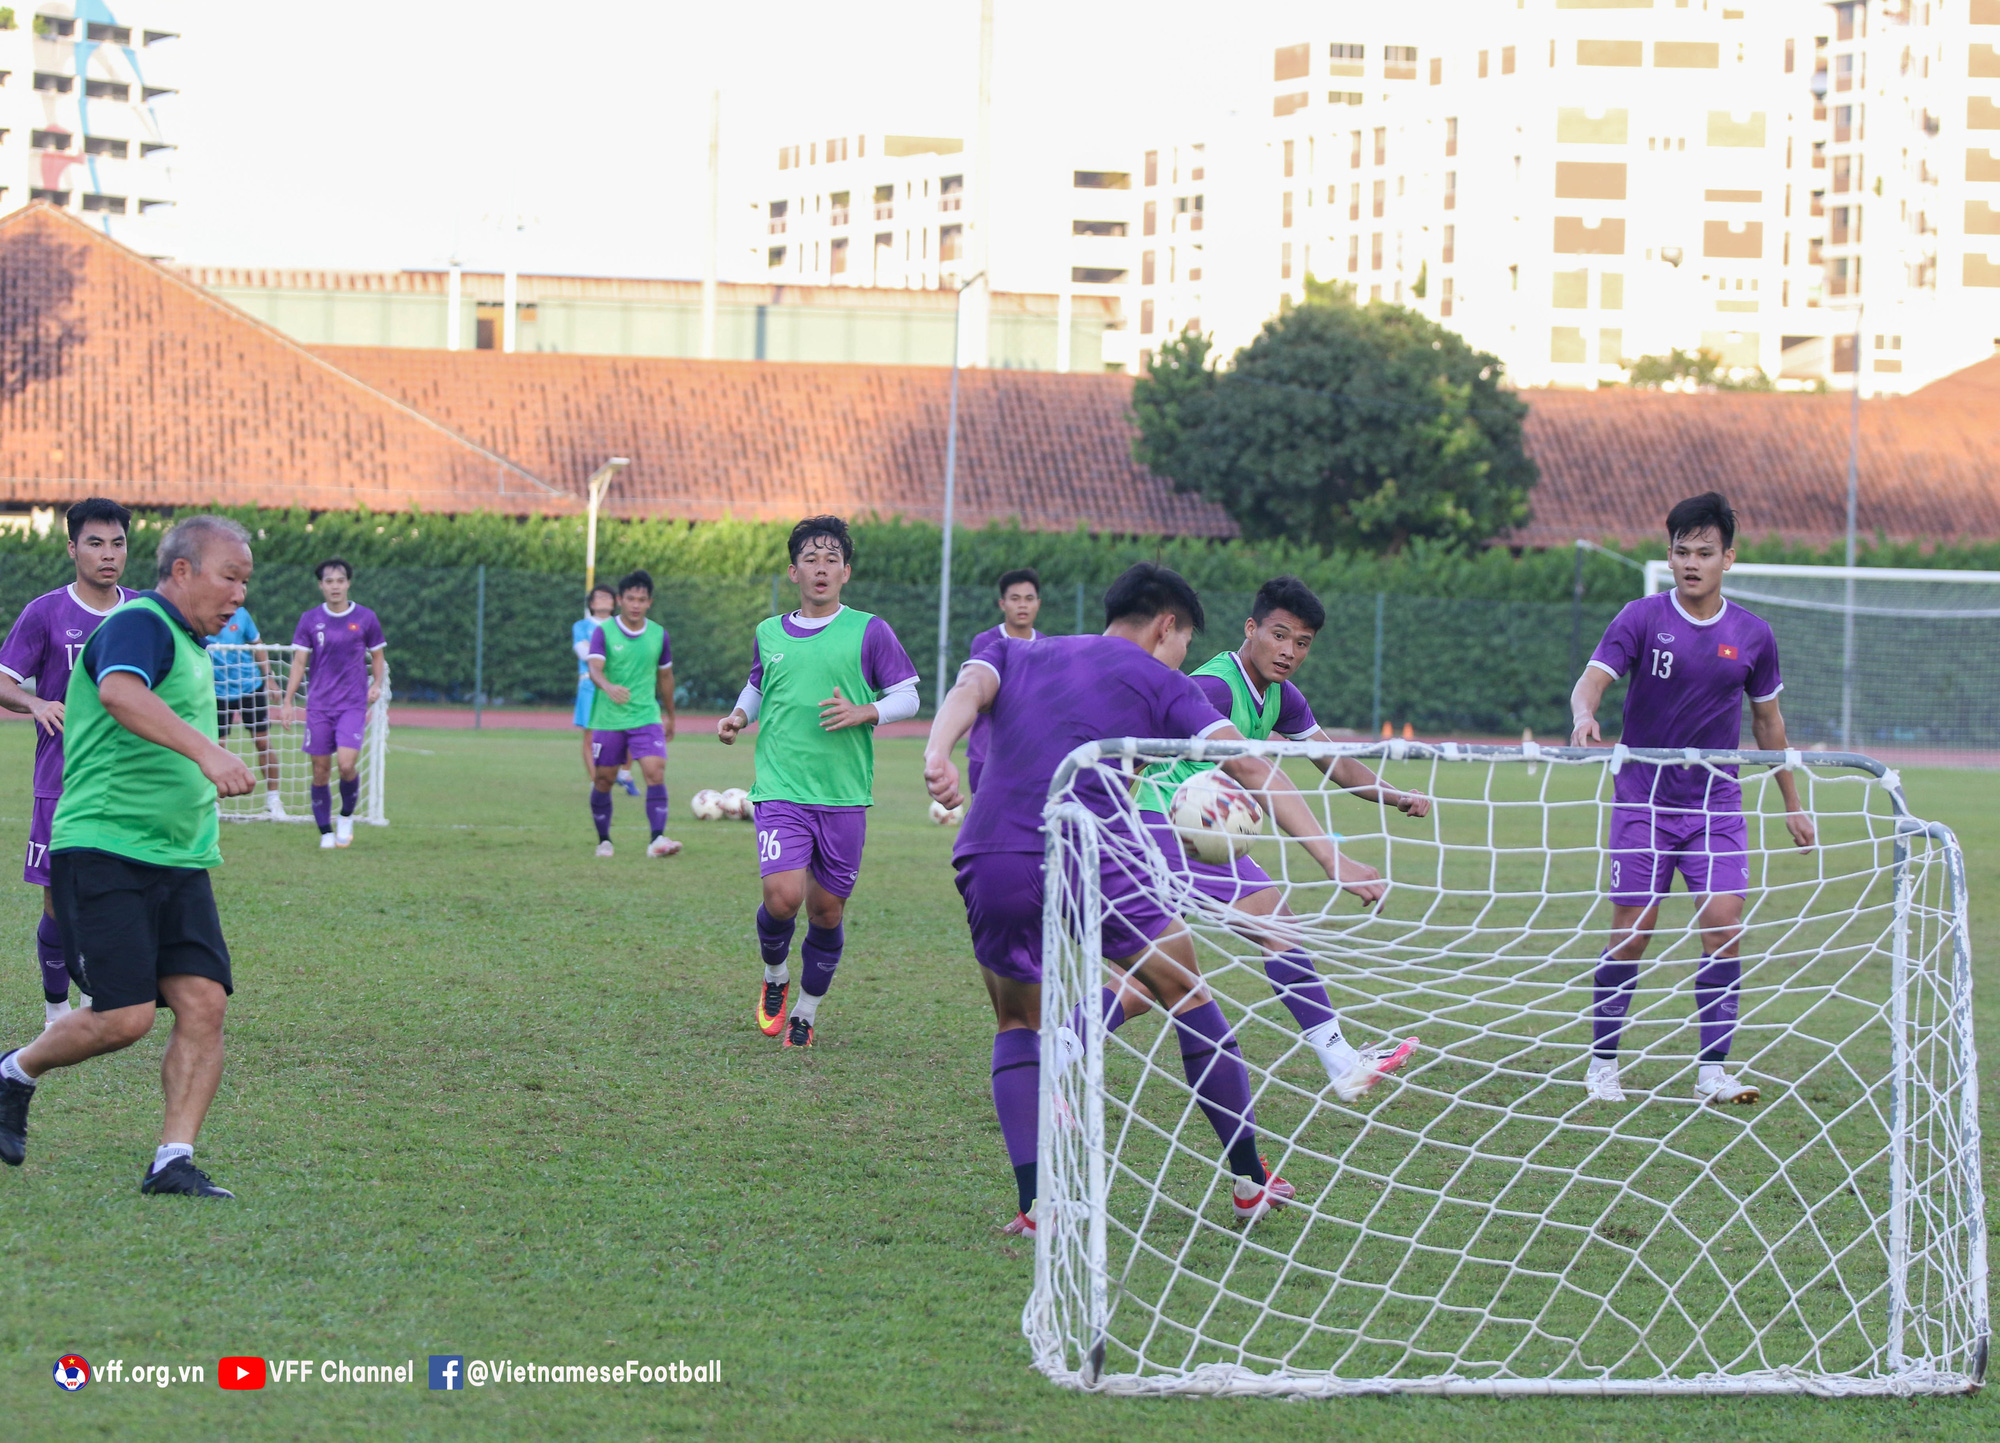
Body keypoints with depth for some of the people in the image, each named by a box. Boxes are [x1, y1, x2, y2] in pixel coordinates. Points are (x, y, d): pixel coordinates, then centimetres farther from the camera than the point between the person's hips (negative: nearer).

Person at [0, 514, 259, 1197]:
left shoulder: (190, 646, 19)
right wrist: (206, 752, -46)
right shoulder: (138, 625, -11)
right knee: (125, 1017, -13)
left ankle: (173, 1159, -5)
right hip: (104, 852, -9)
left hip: (178, 862, 9)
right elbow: (121, 693, -34)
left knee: (203, 1003, -7)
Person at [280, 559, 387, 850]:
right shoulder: (310, 620, 5)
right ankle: (326, 833, 12)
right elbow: (299, 662, 8)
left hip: (353, 704, -2)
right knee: (320, 771, 0)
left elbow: (377, 657, 13)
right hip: (318, 705, 2)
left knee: (347, 763, -18)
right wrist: (288, 702, 0)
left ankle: (347, 816, 9)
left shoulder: (365, 618, 3)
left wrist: (377, 685, -6)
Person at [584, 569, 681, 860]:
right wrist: (608, 687, -43)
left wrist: (670, 715, 23)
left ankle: (657, 840, -23)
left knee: (655, 773, -16)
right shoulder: (604, 633, -6)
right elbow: (594, 669, -22)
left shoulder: (658, 635, 4)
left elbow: (665, 675, 17)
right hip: (608, 719, -1)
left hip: (647, 717, 1)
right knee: (603, 780, 6)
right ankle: (604, 840, 24)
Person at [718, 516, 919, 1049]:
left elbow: (907, 696, 4)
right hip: (781, 790, 0)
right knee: (783, 896, -18)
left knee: (827, 910, 4)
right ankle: (775, 976, 13)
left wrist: (863, 713, -13)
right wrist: (740, 715, 7)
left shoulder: (869, 632, 1)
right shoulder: (769, 634, 9)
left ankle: (806, 1011, 25)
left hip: (845, 795, 0)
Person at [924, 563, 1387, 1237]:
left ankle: (1033, 1201, 6)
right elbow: (1251, 768, 6)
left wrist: (937, 754, -18)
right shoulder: (1159, 682, 16)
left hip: (989, 865, 3)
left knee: (1018, 1022, 23)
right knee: (1186, 994, 18)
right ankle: (1249, 1180, 23)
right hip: (1090, 862, -3)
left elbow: (968, 691, 2)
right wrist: (1330, 857, 2)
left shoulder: (1017, 656, 26)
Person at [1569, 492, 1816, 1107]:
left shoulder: (1752, 635, 3)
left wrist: (1792, 804, 17)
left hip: (1716, 802, 2)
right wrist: (1585, 716, -41)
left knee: (1724, 927, -11)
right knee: (1631, 934, -2)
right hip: (1643, 797, -2)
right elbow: (1591, 679, -17)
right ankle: (1602, 1065, 12)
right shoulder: (1642, 618, -6)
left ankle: (1713, 1072, -7)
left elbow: (1766, 719, 15)